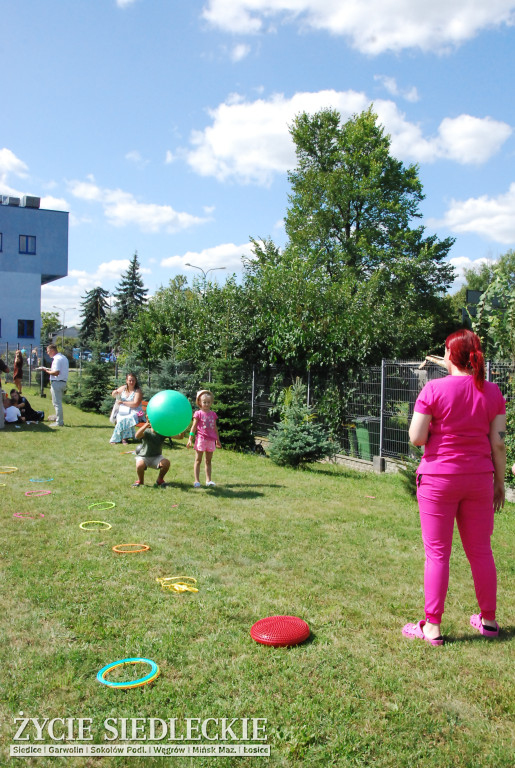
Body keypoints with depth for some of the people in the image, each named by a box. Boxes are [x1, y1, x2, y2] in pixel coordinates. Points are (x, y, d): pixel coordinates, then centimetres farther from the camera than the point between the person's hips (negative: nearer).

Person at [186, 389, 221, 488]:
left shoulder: (213, 414, 10)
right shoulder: (198, 413, -2)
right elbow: (194, 427, -3)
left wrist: (218, 440, 20)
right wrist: (190, 439, -8)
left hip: (211, 440, 4)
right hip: (201, 439, -4)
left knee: (208, 461, 10)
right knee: (198, 460, 1)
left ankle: (208, 480, 14)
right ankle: (196, 480, 2)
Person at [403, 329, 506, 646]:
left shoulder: (434, 389, -11)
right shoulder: (492, 392, 0)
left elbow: (417, 438, -12)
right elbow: (498, 443, 1)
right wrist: (500, 482, 10)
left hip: (439, 478, -3)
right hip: (479, 478, 4)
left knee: (438, 553, 4)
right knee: (481, 551, 16)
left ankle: (432, 627, 11)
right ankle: (488, 620, 30)